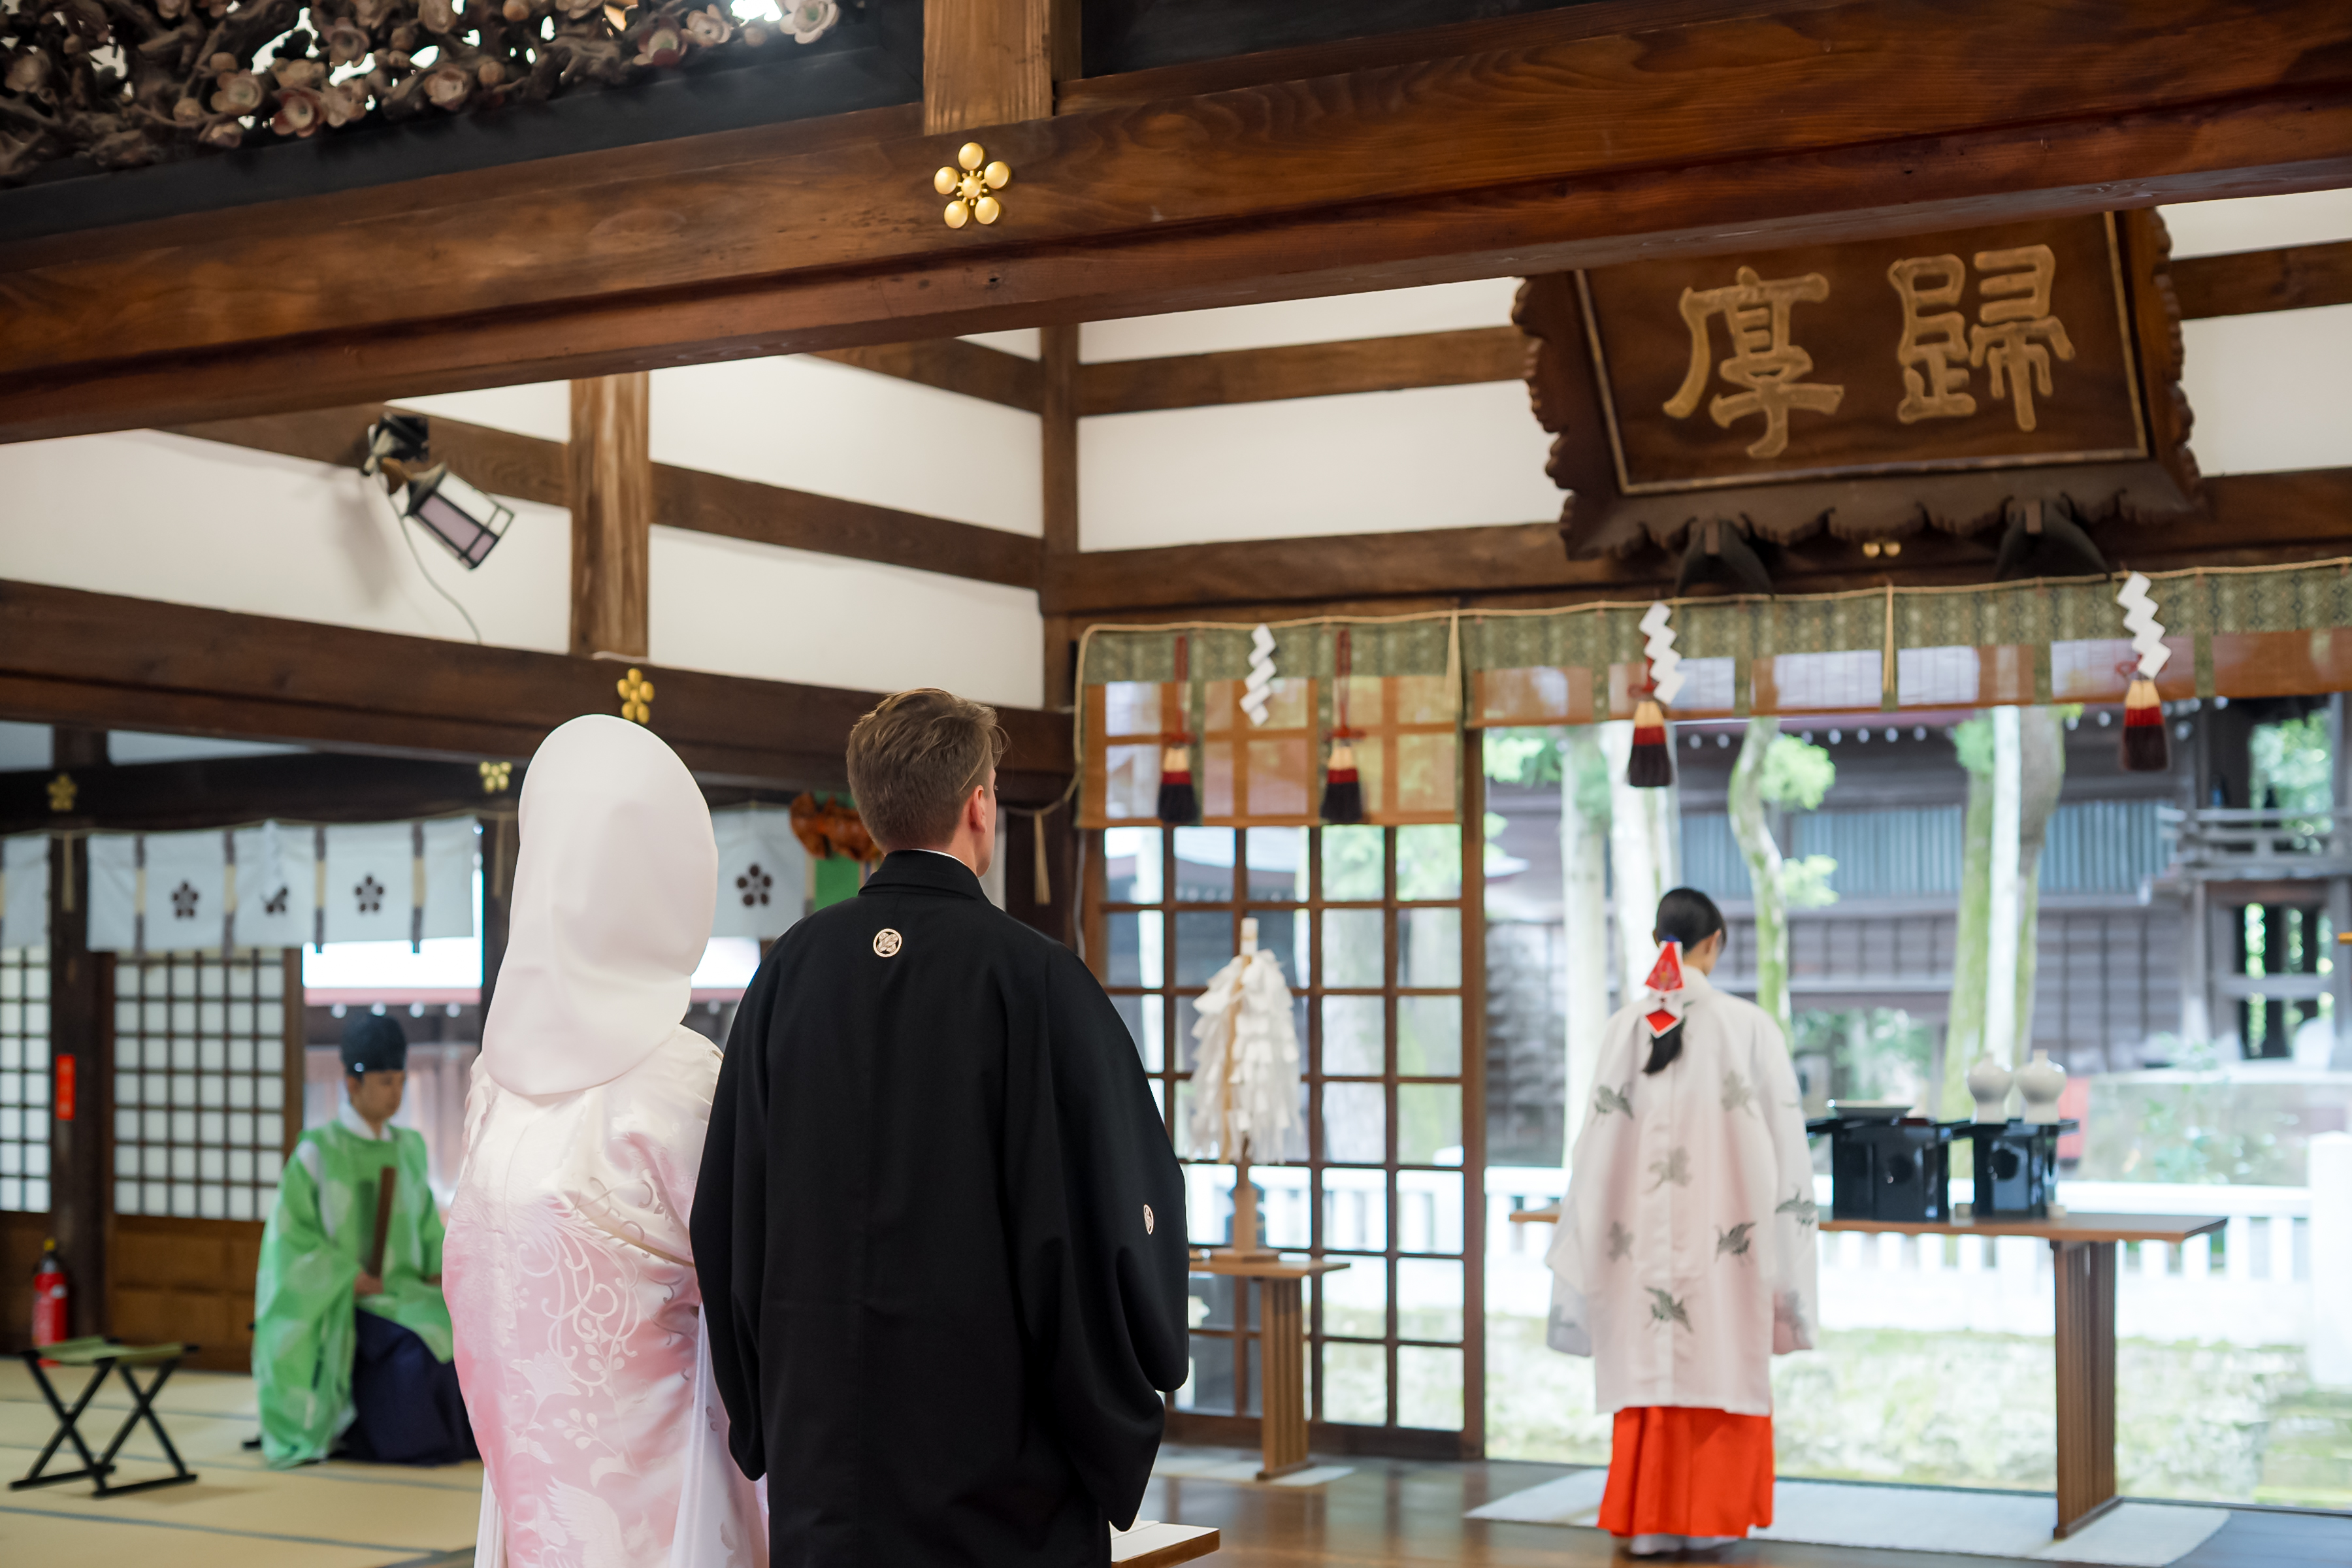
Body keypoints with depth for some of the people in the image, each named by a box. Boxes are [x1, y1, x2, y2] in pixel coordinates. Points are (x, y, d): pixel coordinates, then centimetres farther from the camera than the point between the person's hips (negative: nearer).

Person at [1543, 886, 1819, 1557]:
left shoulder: (1625, 1026, 0)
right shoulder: (1748, 1026, -7)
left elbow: (1598, 1140, 3)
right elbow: (1783, 1140, -4)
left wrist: (1582, 1235, 12)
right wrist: (1783, 1254, 6)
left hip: (1641, 1235, 2)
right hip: (1724, 1231, -2)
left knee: (1647, 1371, 9)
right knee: (1718, 1368, 8)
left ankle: (1647, 1520, 12)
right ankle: (1707, 1519, 12)